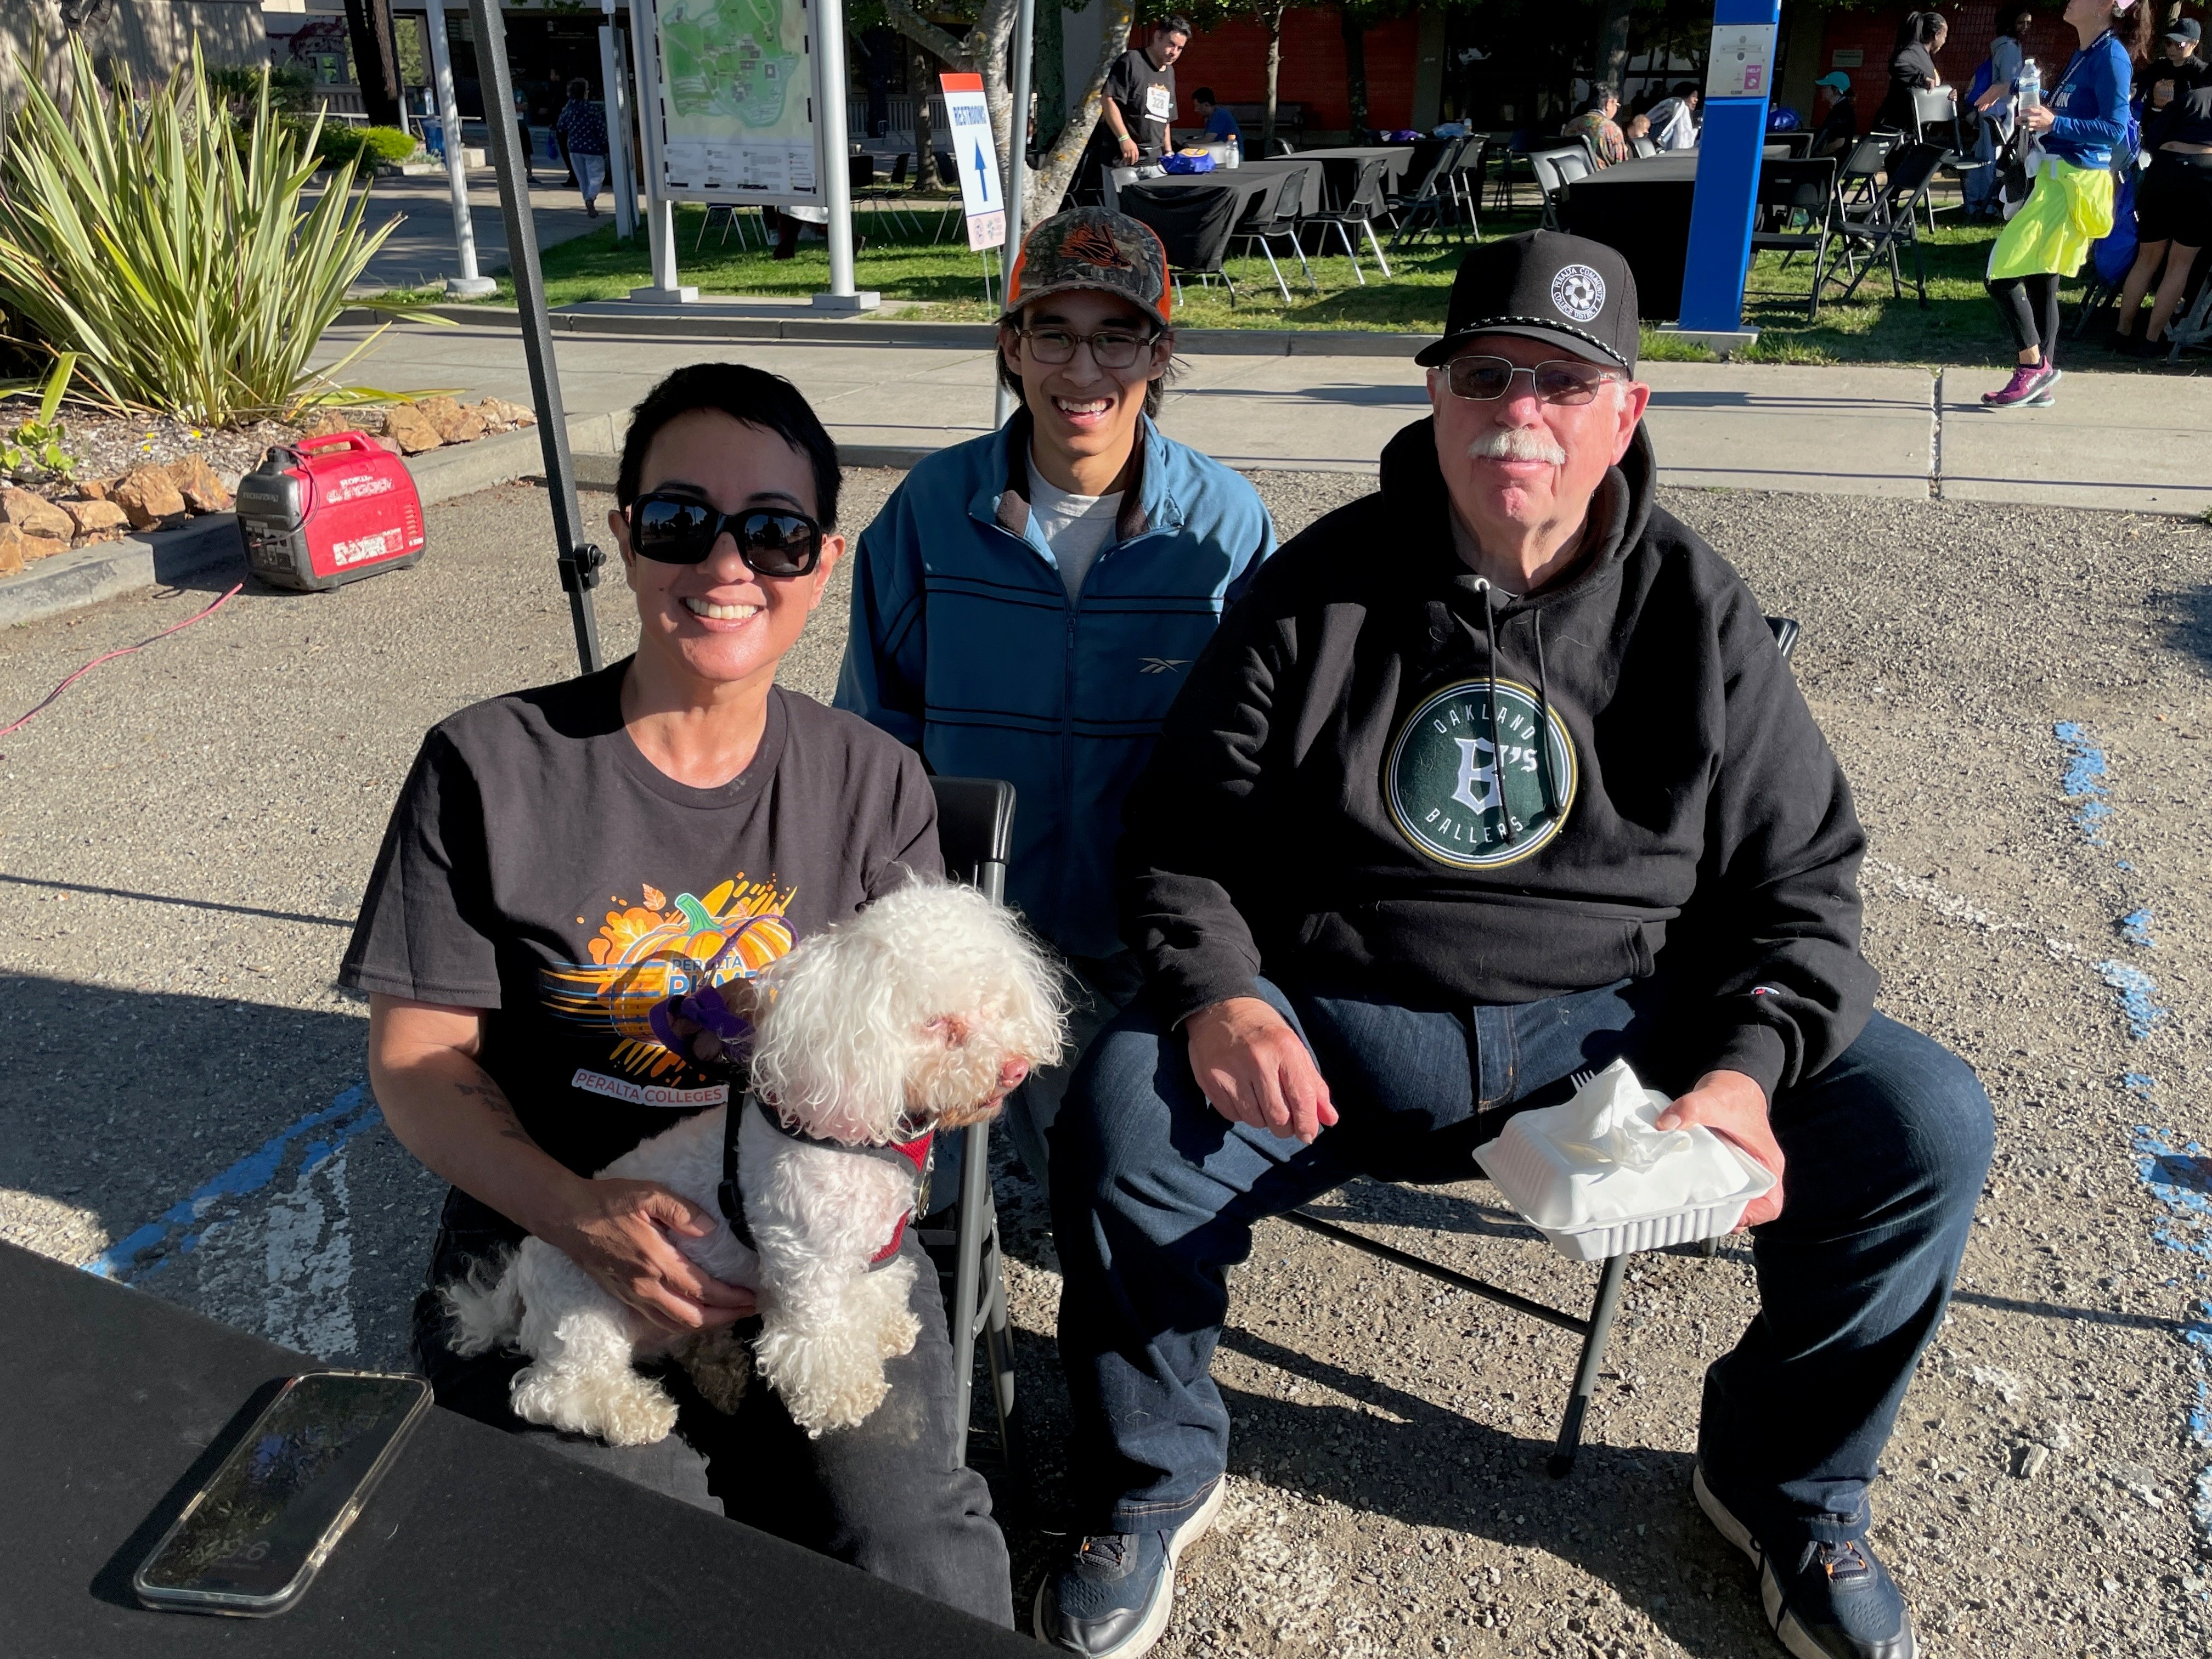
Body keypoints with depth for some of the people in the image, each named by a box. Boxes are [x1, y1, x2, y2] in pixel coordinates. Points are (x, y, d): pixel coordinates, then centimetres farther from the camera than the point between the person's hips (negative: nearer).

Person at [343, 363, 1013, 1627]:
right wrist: (587, 1218, -17)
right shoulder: (491, 768, -3)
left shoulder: (876, 787, 4)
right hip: (552, 1243, -1)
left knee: (922, 1574, -17)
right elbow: (417, 1061, -1)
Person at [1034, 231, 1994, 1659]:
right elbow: (1186, 837, 4)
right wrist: (1216, 994, -17)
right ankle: (1154, 1490, 3)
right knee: (1122, 1111, -28)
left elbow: (1801, 886, 4)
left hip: (1615, 1025, 2)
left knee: (1928, 1123, -15)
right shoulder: (1319, 591, 0)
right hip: (1336, 1031, -1)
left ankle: (1789, 1486, 15)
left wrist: (1748, 1071, -15)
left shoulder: (1696, 613, 3)